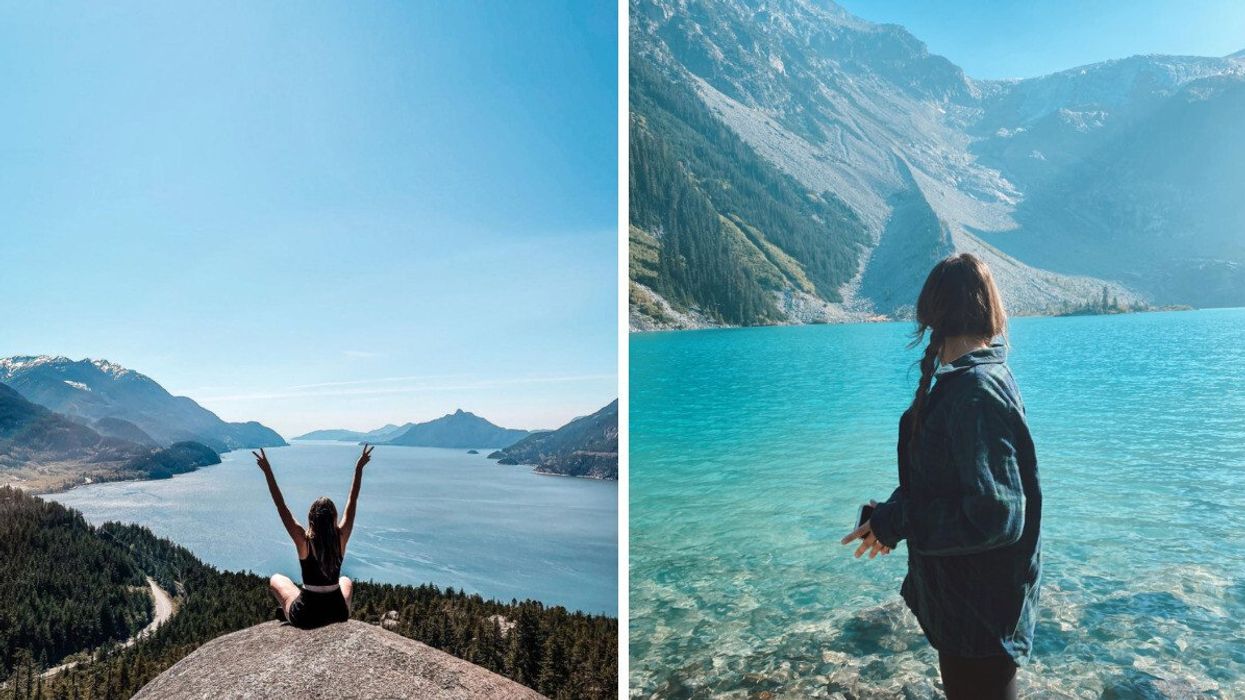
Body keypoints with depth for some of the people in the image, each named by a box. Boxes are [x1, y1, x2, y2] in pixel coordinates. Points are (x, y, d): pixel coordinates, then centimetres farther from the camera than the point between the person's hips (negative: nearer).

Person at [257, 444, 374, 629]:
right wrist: (359, 468, 0)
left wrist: (267, 471, -13)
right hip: (339, 613, 2)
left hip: (305, 617, -1)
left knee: (276, 579, 26)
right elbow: (352, 502, -4)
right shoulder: (341, 538, -13)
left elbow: (281, 506, -15)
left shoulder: (304, 540, -18)